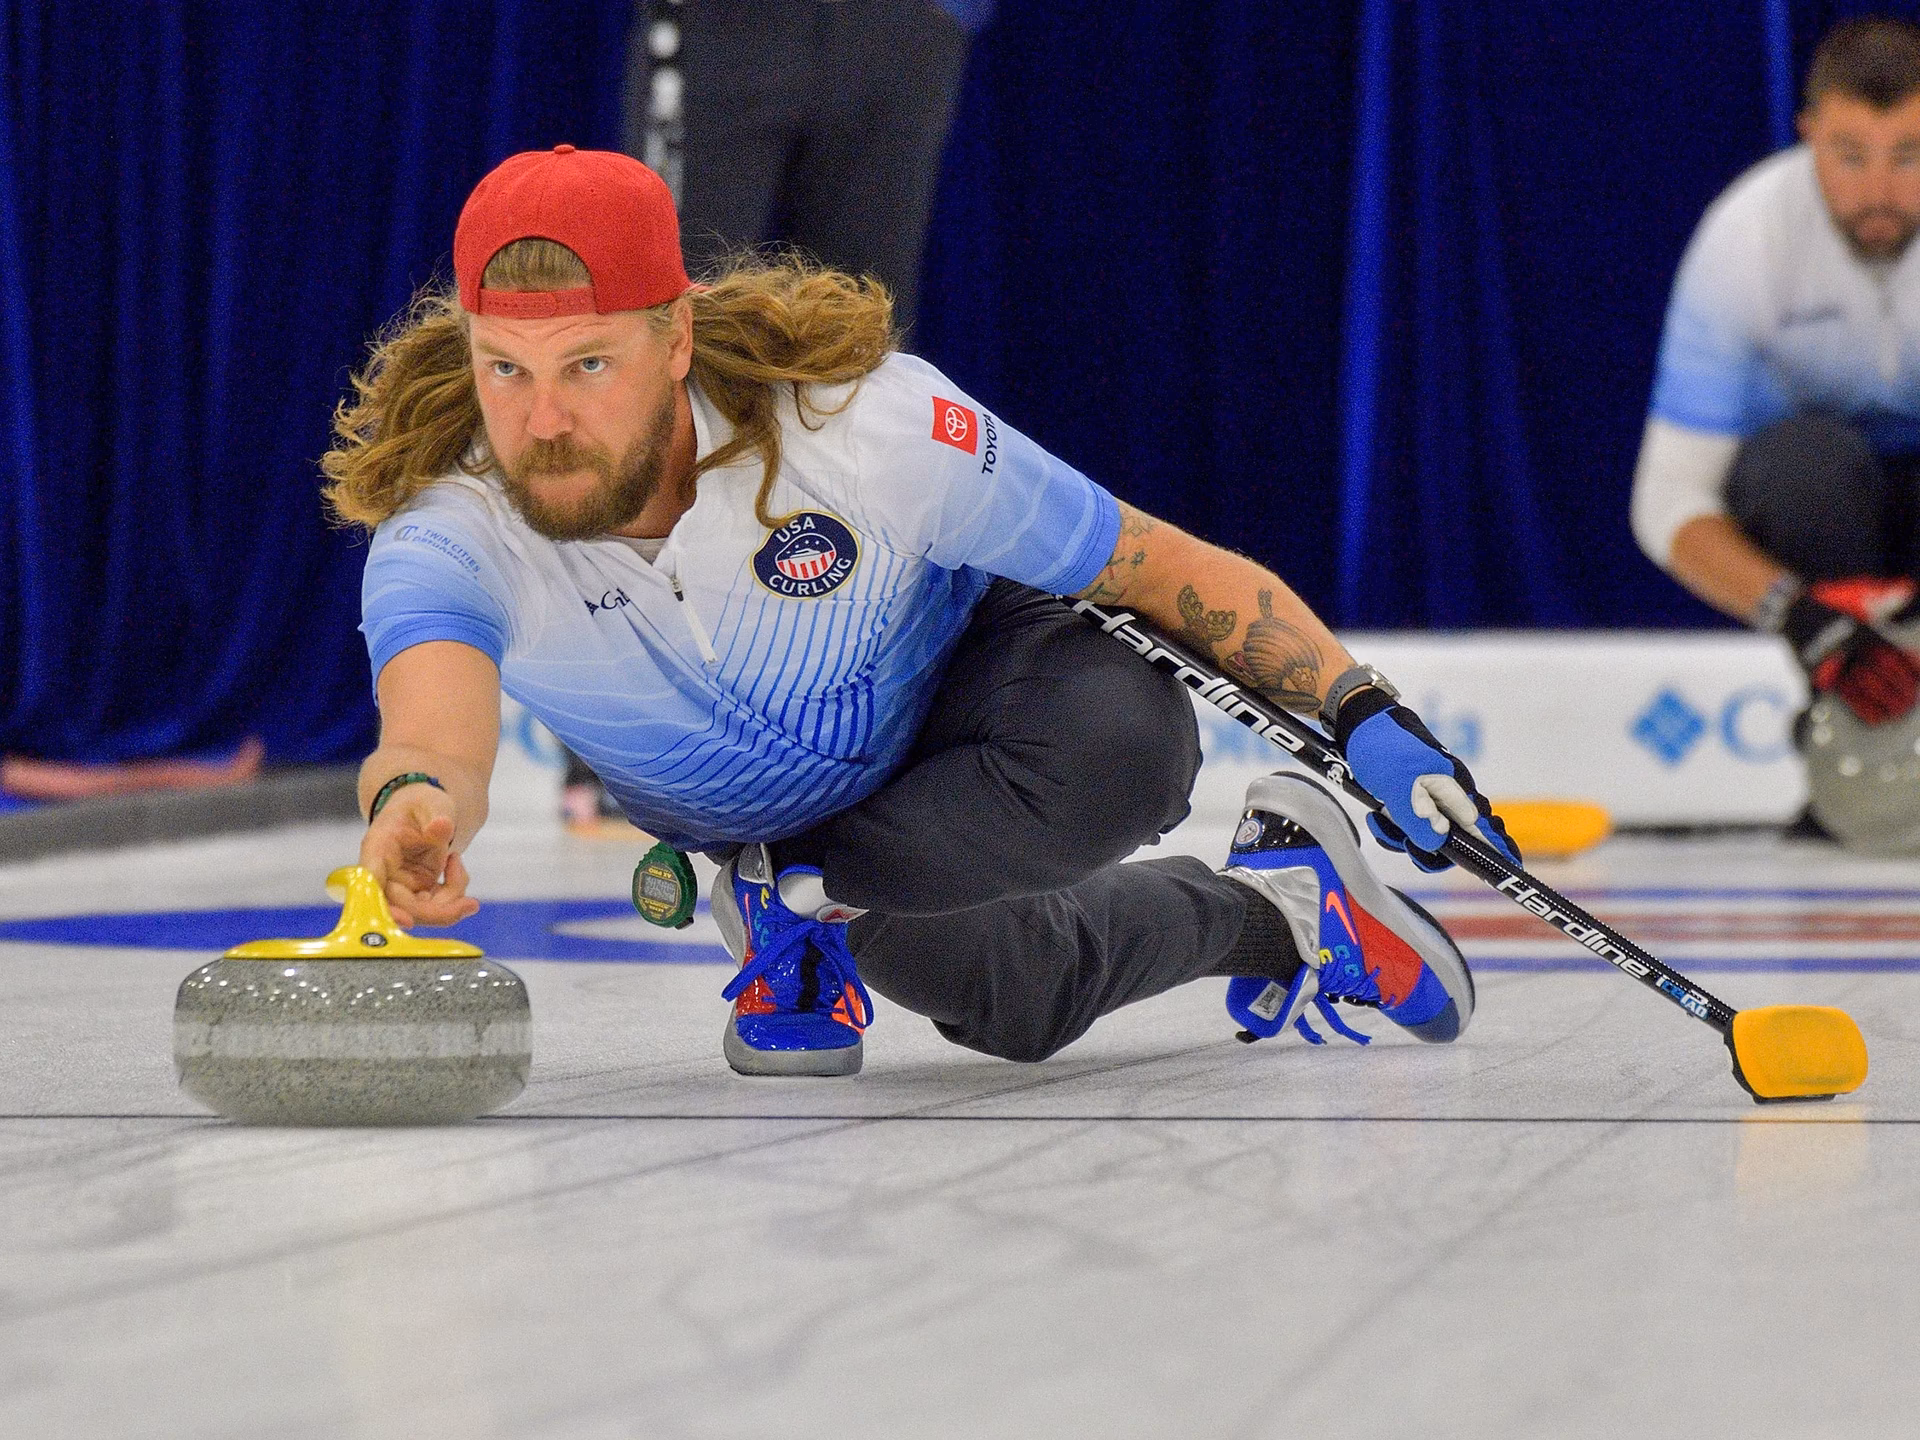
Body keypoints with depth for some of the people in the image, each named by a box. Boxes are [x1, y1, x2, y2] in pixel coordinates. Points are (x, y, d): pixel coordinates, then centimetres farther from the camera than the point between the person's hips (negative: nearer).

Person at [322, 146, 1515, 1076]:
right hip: (769, 813, 3)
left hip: (970, 664, -3)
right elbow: (434, 720, -58)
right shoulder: (445, 536, -34)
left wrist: (1367, 715, -26)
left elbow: (1161, 567, -21)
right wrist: (417, 800, -83)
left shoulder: (863, 423, -36)